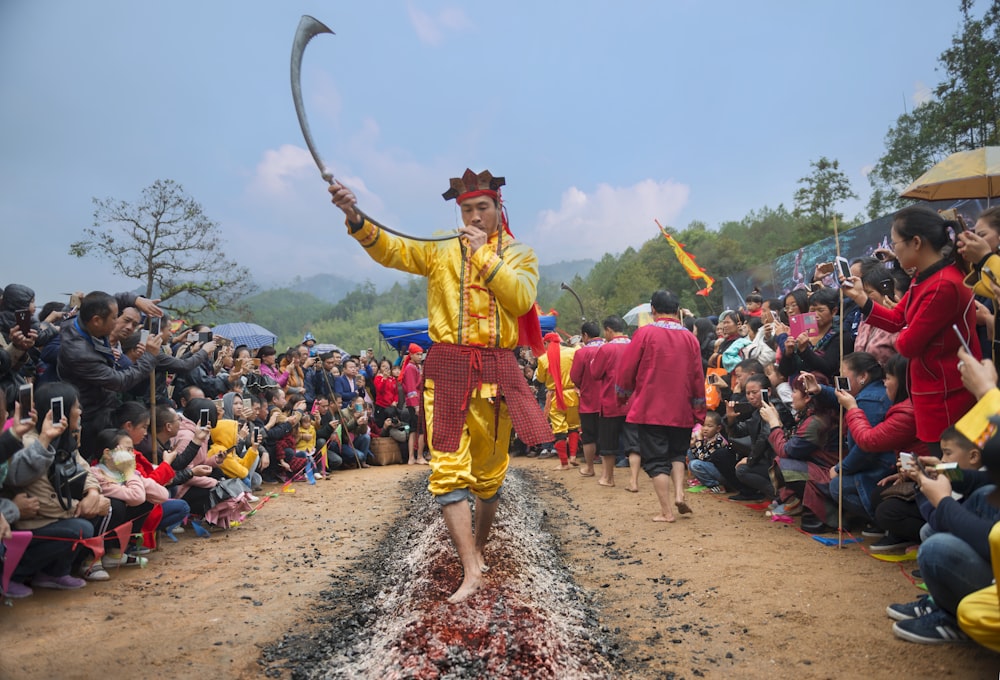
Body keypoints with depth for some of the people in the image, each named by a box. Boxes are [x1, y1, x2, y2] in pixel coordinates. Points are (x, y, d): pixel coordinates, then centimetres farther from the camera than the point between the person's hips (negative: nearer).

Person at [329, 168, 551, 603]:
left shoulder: (519, 254, 9)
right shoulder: (441, 250, 8)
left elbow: (521, 298, -9)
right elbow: (390, 250, -7)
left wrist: (484, 255, -13)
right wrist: (356, 218, -24)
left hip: (497, 370, 1)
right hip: (448, 368, -1)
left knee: (489, 473, 13)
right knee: (449, 471, -10)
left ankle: (479, 547, 36)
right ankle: (471, 571, -5)